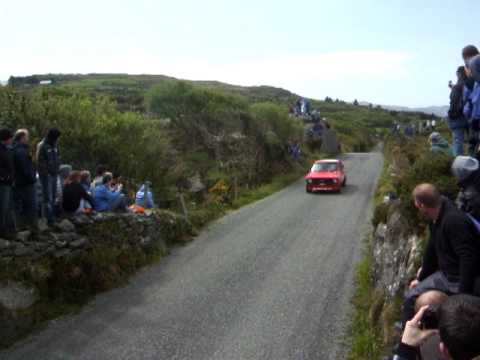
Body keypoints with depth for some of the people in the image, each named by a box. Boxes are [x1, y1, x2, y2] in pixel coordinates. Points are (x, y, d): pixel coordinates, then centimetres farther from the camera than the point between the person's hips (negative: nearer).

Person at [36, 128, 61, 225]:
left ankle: (52, 216, 18)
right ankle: (49, 218, -4)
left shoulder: (55, 145, 10)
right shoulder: (42, 146, -12)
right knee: (48, 197, -6)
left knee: (53, 196, 10)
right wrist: (45, 173, -14)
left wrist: (57, 169, 9)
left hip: (54, 174, 7)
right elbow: (40, 162, -14)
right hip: (46, 175, -7)